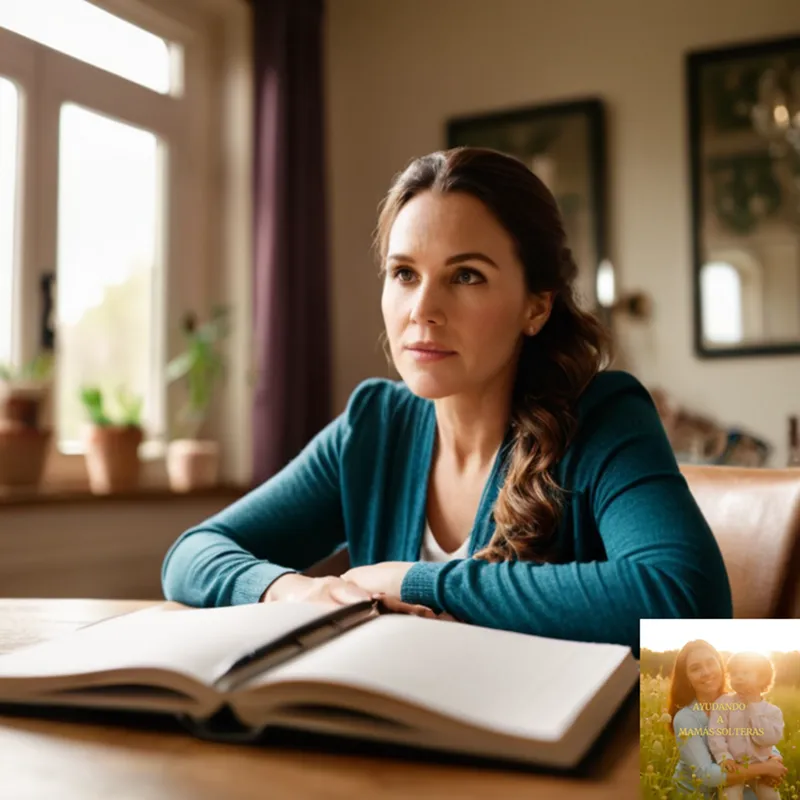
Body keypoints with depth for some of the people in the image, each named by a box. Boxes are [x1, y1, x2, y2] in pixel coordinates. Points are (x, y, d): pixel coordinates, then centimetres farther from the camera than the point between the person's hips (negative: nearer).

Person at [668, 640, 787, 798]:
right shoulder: (685, 719, -23)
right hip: (693, 793, -5)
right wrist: (763, 769, -29)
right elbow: (705, 774, -31)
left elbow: (769, 745, -2)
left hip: (731, 789, 5)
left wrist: (775, 760, -26)